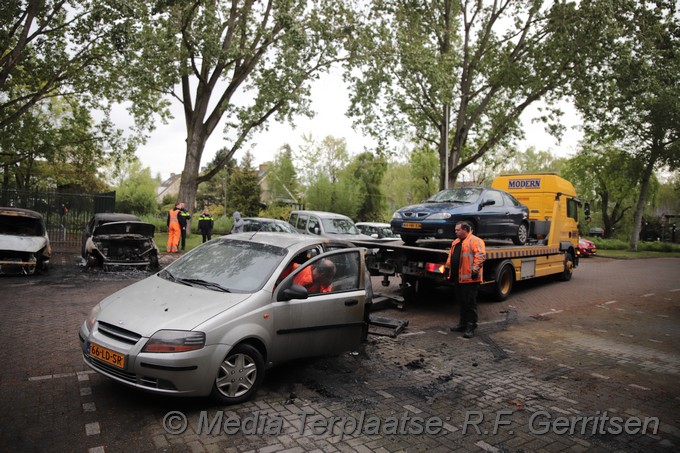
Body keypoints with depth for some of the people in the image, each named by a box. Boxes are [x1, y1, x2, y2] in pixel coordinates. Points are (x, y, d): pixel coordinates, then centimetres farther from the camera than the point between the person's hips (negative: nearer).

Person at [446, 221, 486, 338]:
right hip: (458, 278, 9)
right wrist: (448, 267, 22)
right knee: (461, 301, 16)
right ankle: (463, 324, 26)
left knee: (470, 303, -4)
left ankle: (471, 327, 2)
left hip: (470, 279, -9)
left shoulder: (475, 241, -9)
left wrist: (475, 269, -23)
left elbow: (480, 256, -18)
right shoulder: (456, 242, 19)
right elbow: (451, 255, 27)